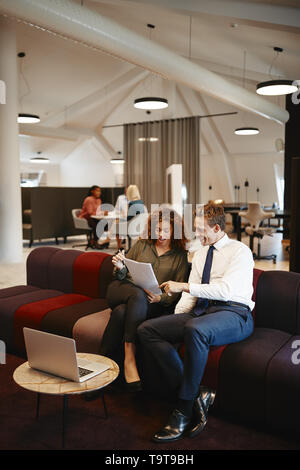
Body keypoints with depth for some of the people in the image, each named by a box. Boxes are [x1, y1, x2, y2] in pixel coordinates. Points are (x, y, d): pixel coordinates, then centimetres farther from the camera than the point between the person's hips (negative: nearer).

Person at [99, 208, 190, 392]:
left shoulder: (180, 256, 10)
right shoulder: (141, 245, 16)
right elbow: (122, 276, 16)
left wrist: (160, 298, -18)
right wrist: (120, 268, -8)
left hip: (154, 305, -1)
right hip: (121, 292, 2)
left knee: (121, 312, -34)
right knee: (138, 294, -36)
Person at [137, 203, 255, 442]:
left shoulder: (240, 251, -2)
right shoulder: (200, 254, 21)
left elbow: (226, 289, -18)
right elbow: (191, 294, 17)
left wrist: (184, 286, -18)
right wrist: (176, 319, 0)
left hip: (233, 314, -7)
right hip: (201, 312, 8)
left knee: (195, 330, -41)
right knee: (146, 330, -11)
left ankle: (183, 410, -23)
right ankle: (196, 396, -16)